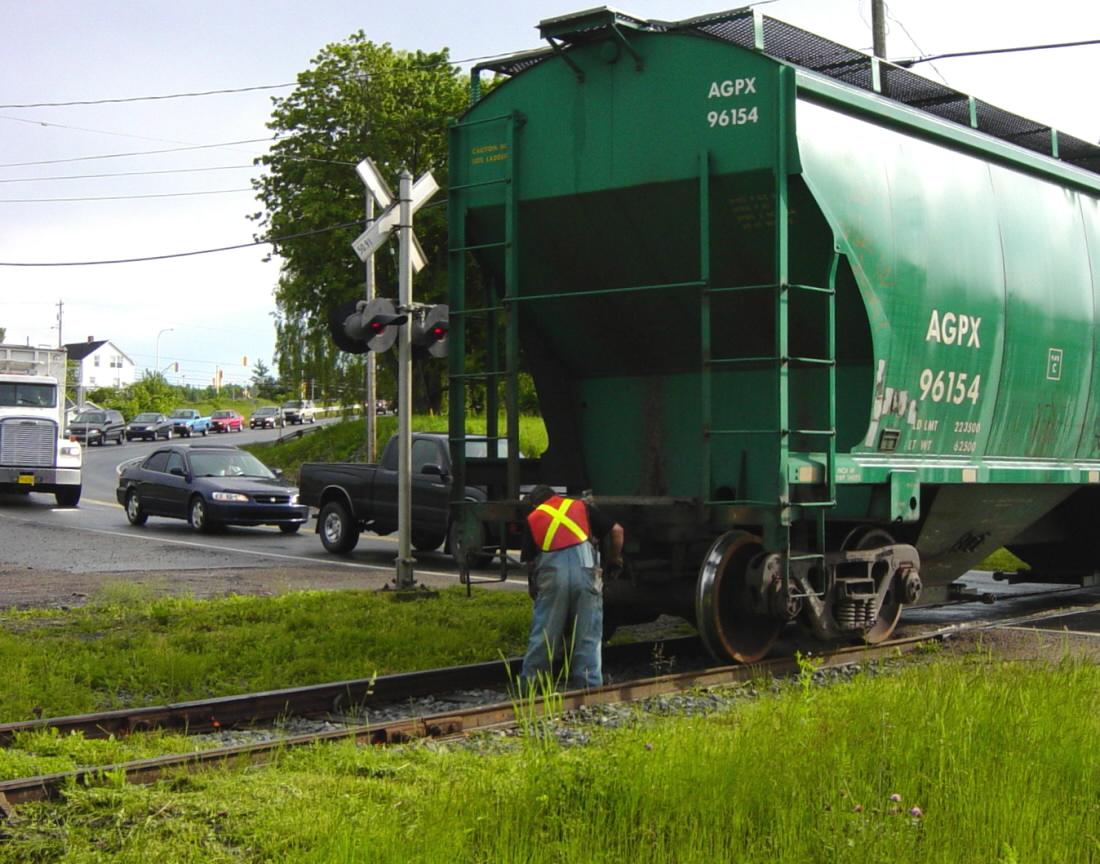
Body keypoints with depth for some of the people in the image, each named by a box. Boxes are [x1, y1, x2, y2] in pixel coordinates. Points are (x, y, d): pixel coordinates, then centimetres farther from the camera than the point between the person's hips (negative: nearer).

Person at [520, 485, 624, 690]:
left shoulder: (533, 519, 21)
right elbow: (616, 530, 15)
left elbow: (530, 562, 17)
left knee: (543, 633, 10)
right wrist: (614, 561, 29)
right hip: (584, 567, 0)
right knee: (588, 635, 8)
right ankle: (589, 685, 8)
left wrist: (533, 588, 32)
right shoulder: (582, 507, 23)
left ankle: (528, 682, 18)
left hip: (552, 571, 0)